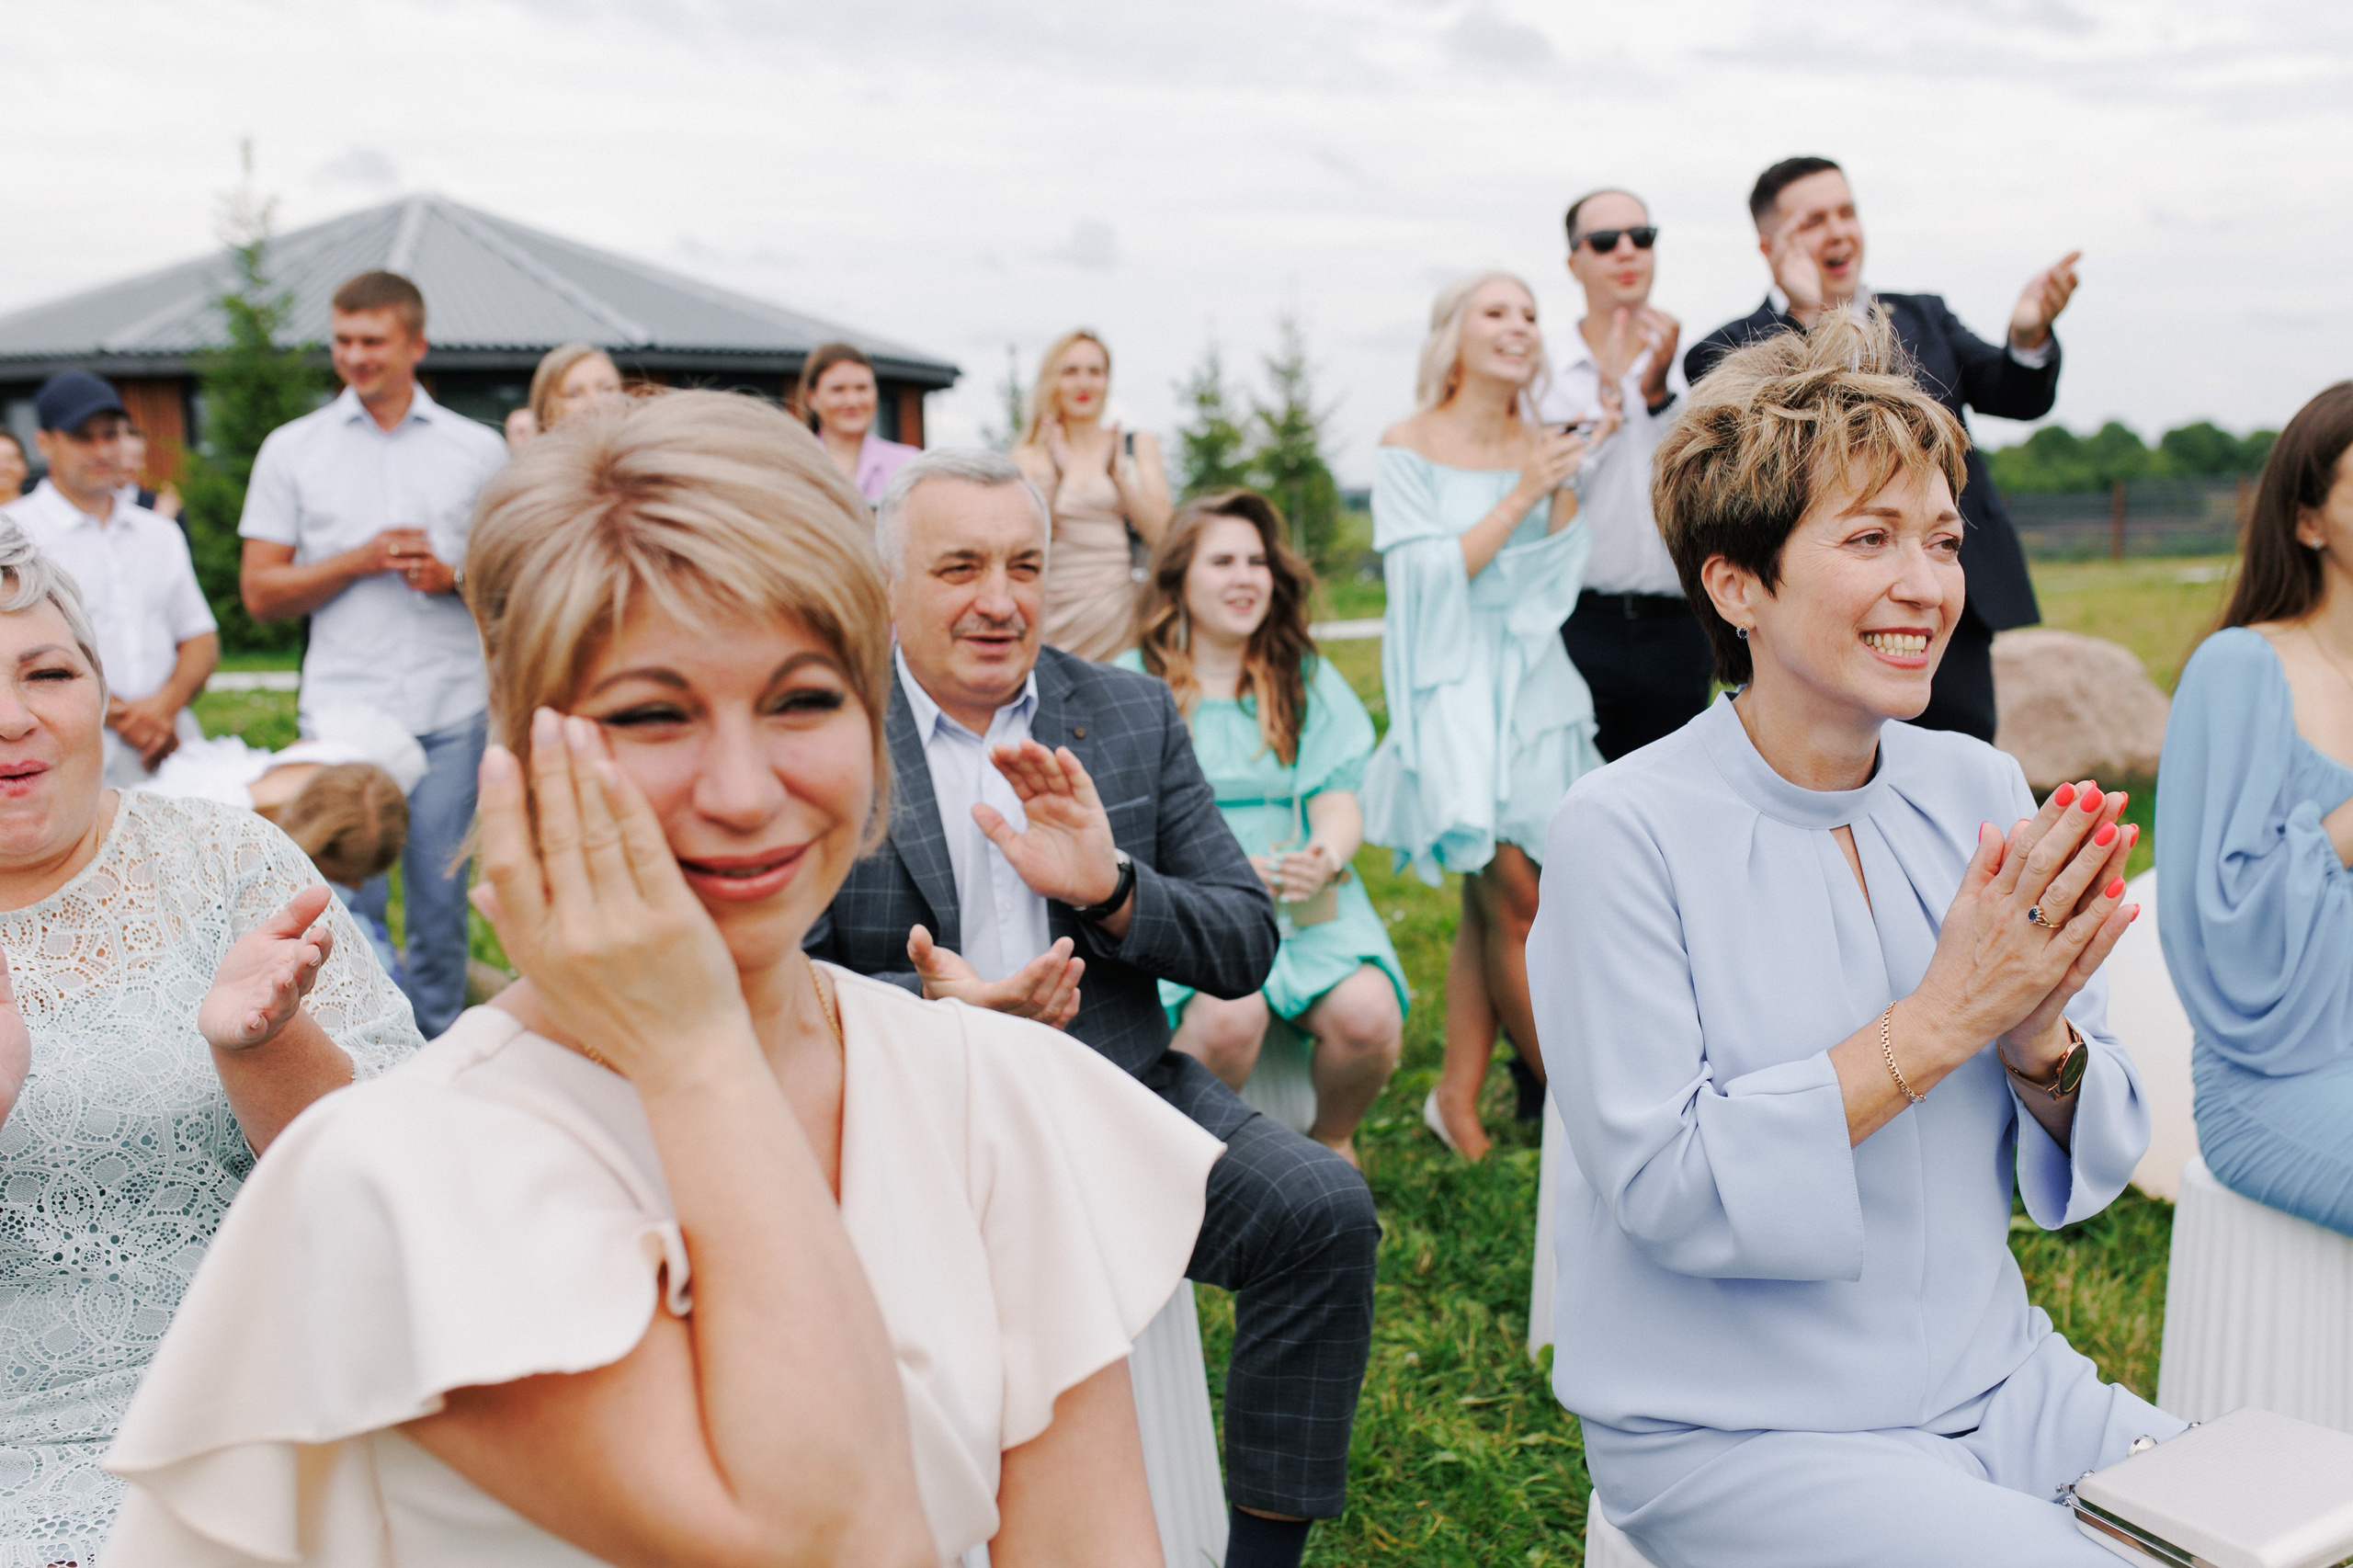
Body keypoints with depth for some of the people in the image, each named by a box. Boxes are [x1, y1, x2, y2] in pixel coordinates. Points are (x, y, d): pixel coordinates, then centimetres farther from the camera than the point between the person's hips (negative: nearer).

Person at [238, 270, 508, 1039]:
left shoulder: (478, 449, 8)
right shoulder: (291, 449, 7)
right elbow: (260, 592, 5)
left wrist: (451, 576, -9)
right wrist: (360, 560, -10)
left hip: (451, 713, 1)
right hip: (343, 708, 0)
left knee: (442, 903, 6)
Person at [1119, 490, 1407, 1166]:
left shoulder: (1308, 679, 15)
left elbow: (1339, 801, 6)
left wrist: (1323, 859, -19)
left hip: (1305, 899, 3)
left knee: (1368, 1015, -26)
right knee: (1228, 1015, -34)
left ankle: (1331, 1142, 6)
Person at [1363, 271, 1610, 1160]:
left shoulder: (1539, 446, 10)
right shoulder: (1408, 447, -2)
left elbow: (1555, 580, 5)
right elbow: (1426, 577, -9)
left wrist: (1568, 487, -7)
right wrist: (1518, 497, -13)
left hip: (1531, 681, 4)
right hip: (1450, 686, -4)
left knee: (1490, 900, 2)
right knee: (1515, 900, -8)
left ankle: (1459, 1097, 10)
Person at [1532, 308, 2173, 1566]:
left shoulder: (1984, 793, 2)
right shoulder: (1624, 833, -14)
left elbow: (2090, 1168, 7)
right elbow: (1662, 1187, -19)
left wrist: (2039, 1041, -16)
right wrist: (1941, 1019, -20)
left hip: (1998, 1386, 6)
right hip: (1737, 1434, -5)